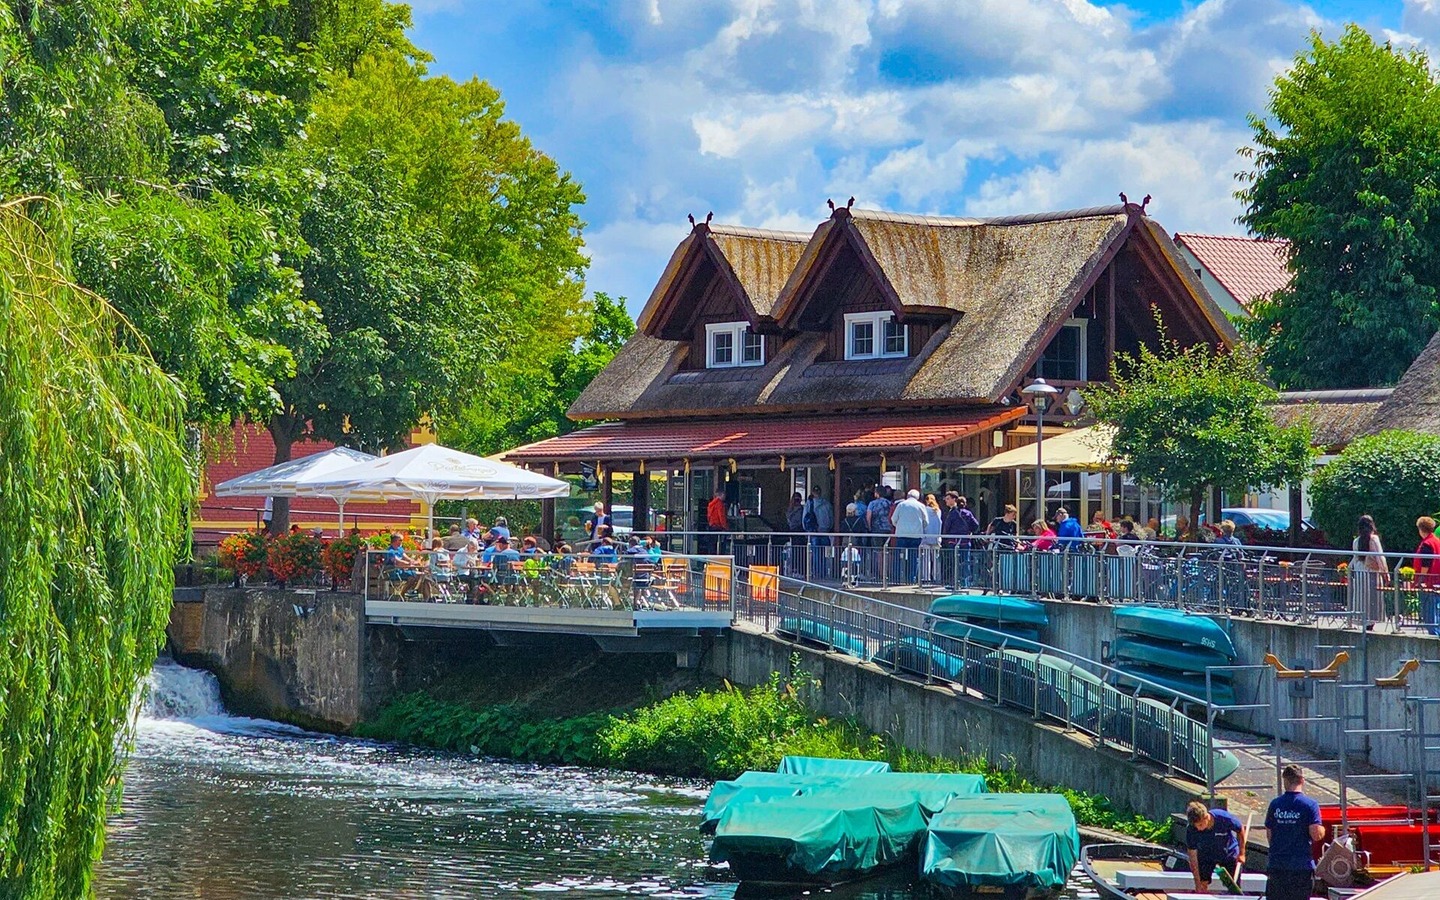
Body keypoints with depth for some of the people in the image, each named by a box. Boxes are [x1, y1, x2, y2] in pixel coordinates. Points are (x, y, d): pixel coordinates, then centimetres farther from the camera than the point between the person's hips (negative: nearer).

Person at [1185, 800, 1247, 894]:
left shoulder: (1225, 818, -35)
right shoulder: (1191, 830, -31)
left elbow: (1240, 830, -12)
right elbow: (1193, 857, -22)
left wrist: (1241, 853, -6)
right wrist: (1198, 884, -21)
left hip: (1229, 854, 0)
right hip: (1206, 856, 0)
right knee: (1202, 886, -8)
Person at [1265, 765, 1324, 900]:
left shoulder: (1275, 804, 3)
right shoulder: (1310, 805, -8)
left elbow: (1269, 835, 9)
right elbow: (1316, 835, -14)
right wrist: (1322, 830, 8)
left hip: (1277, 865, 3)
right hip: (1302, 867, -3)